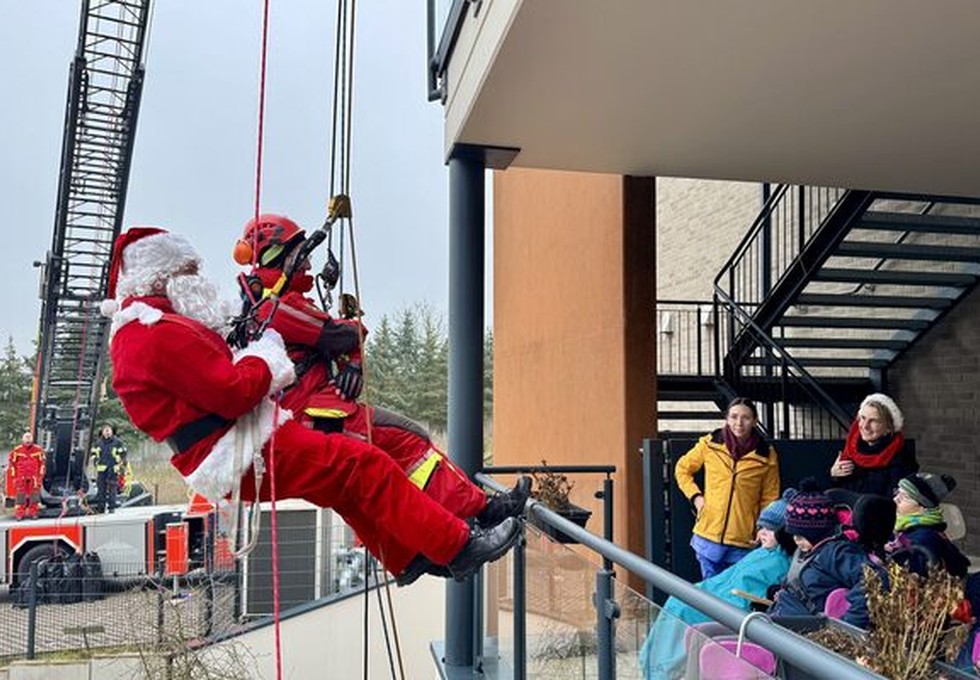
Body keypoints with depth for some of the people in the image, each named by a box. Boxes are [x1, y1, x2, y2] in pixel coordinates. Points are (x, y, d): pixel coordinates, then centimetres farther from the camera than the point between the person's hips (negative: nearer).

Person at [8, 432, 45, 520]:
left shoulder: (38, 450, 0)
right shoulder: (17, 450, -2)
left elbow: (42, 463, 6)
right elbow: (11, 462, 6)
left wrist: (40, 475, 4)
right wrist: (14, 475, 3)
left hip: (34, 477, 1)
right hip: (21, 477, -1)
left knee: (35, 494, 2)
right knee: (20, 495, 1)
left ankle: (33, 513, 11)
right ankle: (19, 514, 8)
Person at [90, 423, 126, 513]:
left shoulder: (118, 442, 0)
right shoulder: (98, 443, 11)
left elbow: (123, 455, 4)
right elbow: (94, 453, 23)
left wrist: (119, 465, -1)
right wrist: (96, 463, 12)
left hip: (113, 469, -3)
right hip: (101, 469, 3)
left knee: (112, 489, -6)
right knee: (101, 488, 4)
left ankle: (111, 507, -1)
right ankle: (101, 507, 11)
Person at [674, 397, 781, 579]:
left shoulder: (766, 455, -3)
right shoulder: (710, 444, -2)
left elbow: (769, 500, 4)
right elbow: (682, 469, 12)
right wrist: (695, 496, 0)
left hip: (744, 543, -1)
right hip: (708, 537, 1)